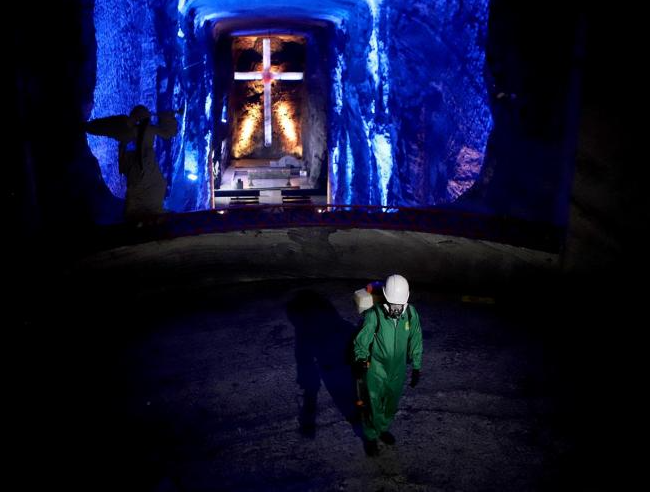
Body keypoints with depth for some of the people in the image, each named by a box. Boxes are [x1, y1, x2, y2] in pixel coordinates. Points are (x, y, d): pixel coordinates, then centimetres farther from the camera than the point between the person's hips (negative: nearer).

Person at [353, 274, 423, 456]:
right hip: (376, 370, -4)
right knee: (374, 406, 9)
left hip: (398, 371, 4)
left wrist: (416, 368, 5)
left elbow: (415, 342, -1)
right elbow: (361, 341, -15)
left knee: (392, 404, 24)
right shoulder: (374, 315, -25)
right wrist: (360, 359, -32)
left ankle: (383, 429, 52)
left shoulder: (411, 314, -14)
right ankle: (370, 437, 36)